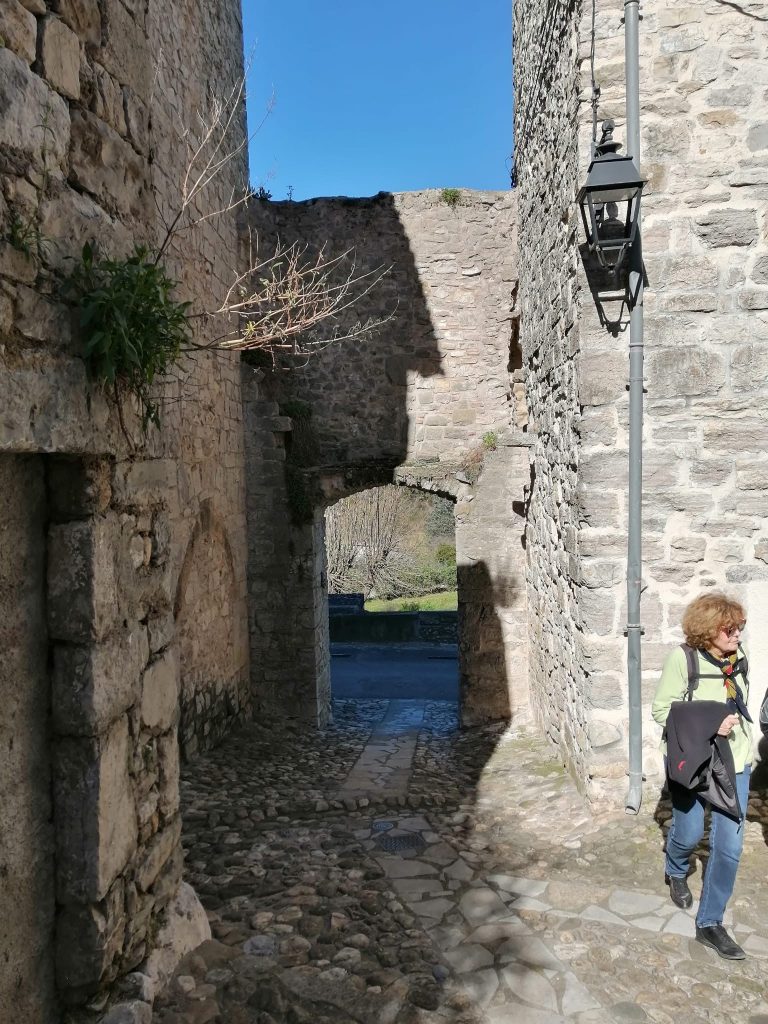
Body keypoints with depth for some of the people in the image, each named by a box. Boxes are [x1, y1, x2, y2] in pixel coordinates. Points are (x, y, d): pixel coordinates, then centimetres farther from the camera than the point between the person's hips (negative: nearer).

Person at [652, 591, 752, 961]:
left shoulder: (738, 657, -4)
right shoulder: (683, 658, -20)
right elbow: (661, 709, -15)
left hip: (734, 763, 4)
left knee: (729, 846, 3)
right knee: (688, 834, 14)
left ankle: (709, 923, 20)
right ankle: (676, 873, 50)